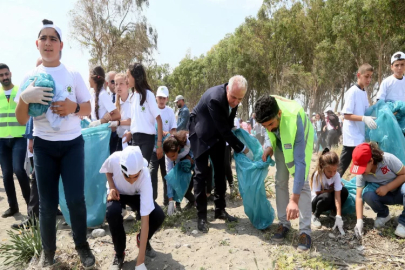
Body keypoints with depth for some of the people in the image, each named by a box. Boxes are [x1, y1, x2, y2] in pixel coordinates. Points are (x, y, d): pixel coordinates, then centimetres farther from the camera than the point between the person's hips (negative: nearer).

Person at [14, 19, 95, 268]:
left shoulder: (73, 75, 1)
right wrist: (24, 97, -19)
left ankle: (82, 246, 19)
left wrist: (73, 107, -17)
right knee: (47, 203, 7)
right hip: (44, 146, 1)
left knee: (75, 199, -2)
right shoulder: (30, 77, 2)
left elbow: (88, 110, 5)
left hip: (72, 144, -1)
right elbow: (22, 120, 1)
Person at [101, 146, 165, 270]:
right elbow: (108, 171, -6)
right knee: (112, 213, -34)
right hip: (117, 192, 1)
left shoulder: (145, 176, -39)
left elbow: (145, 220, -38)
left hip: (136, 195, 0)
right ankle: (119, 254, -6)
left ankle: (143, 240, 9)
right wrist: (112, 187, -27)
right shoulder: (114, 159, -37)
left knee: (158, 216, -26)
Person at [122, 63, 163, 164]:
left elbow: (158, 119, -10)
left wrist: (159, 143, -13)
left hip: (147, 138, -6)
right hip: (135, 138, 6)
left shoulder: (148, 94, -8)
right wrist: (131, 132, 2)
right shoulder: (133, 96, 11)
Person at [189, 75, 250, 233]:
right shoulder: (215, 98, -36)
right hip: (202, 133, -7)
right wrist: (242, 148, -25)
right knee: (202, 173, -8)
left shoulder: (234, 95, -13)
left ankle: (220, 210, 18)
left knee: (220, 171, 7)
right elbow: (224, 129, -31)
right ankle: (201, 215, 1)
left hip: (218, 133, 7)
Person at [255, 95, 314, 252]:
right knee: (280, 181, 0)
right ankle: (284, 224, 11)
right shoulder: (268, 107, -31)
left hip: (300, 142, -4)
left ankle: (305, 231, -7)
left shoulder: (294, 121, -46)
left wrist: (294, 200, -51)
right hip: (281, 142, 5)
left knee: (302, 182, -14)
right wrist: (270, 146, -13)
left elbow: (300, 162, -47)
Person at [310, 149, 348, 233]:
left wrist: (338, 217, -32)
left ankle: (334, 212, 3)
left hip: (329, 203, 4)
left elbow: (337, 195, -26)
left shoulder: (336, 175, -20)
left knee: (344, 191, -21)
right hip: (316, 201, -3)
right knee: (326, 197, -36)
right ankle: (315, 216, -9)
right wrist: (332, 189, -18)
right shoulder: (317, 175, -28)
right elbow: (318, 193, -21)